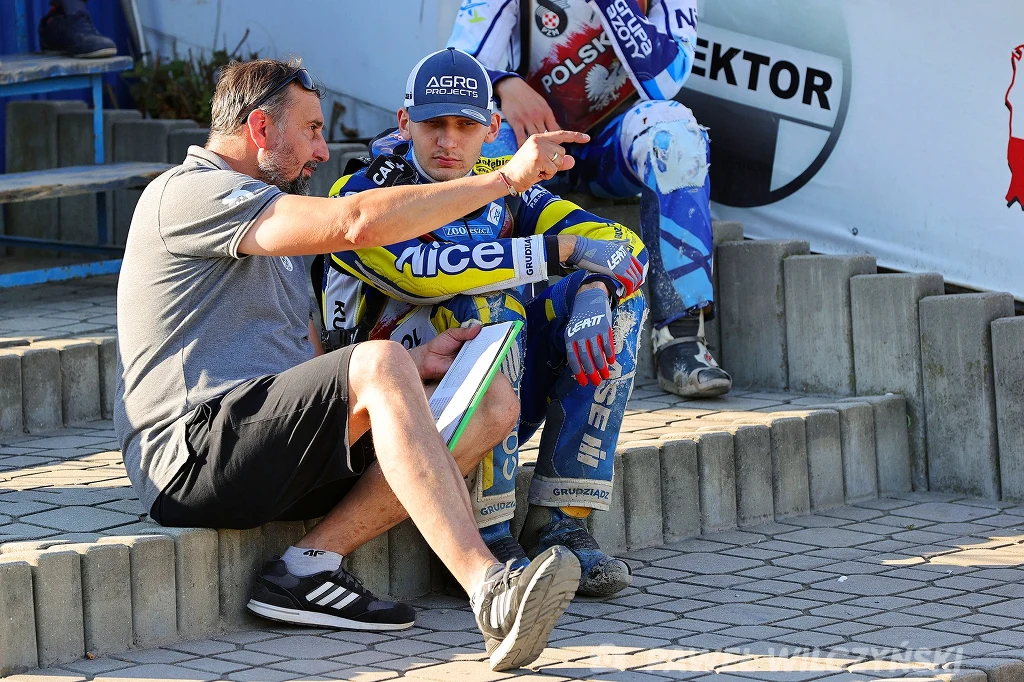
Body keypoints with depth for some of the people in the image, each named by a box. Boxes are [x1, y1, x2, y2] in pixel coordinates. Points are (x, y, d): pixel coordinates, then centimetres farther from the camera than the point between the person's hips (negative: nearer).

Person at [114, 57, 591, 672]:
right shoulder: (189, 194, -4)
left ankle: (311, 564, -14)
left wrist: (412, 366, 6)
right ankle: (489, 591, -45)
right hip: (194, 454, -9)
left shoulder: (272, 224, 30)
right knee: (380, 365, -32)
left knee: (493, 401, -3)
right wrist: (508, 177, -15)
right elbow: (354, 224, -18)